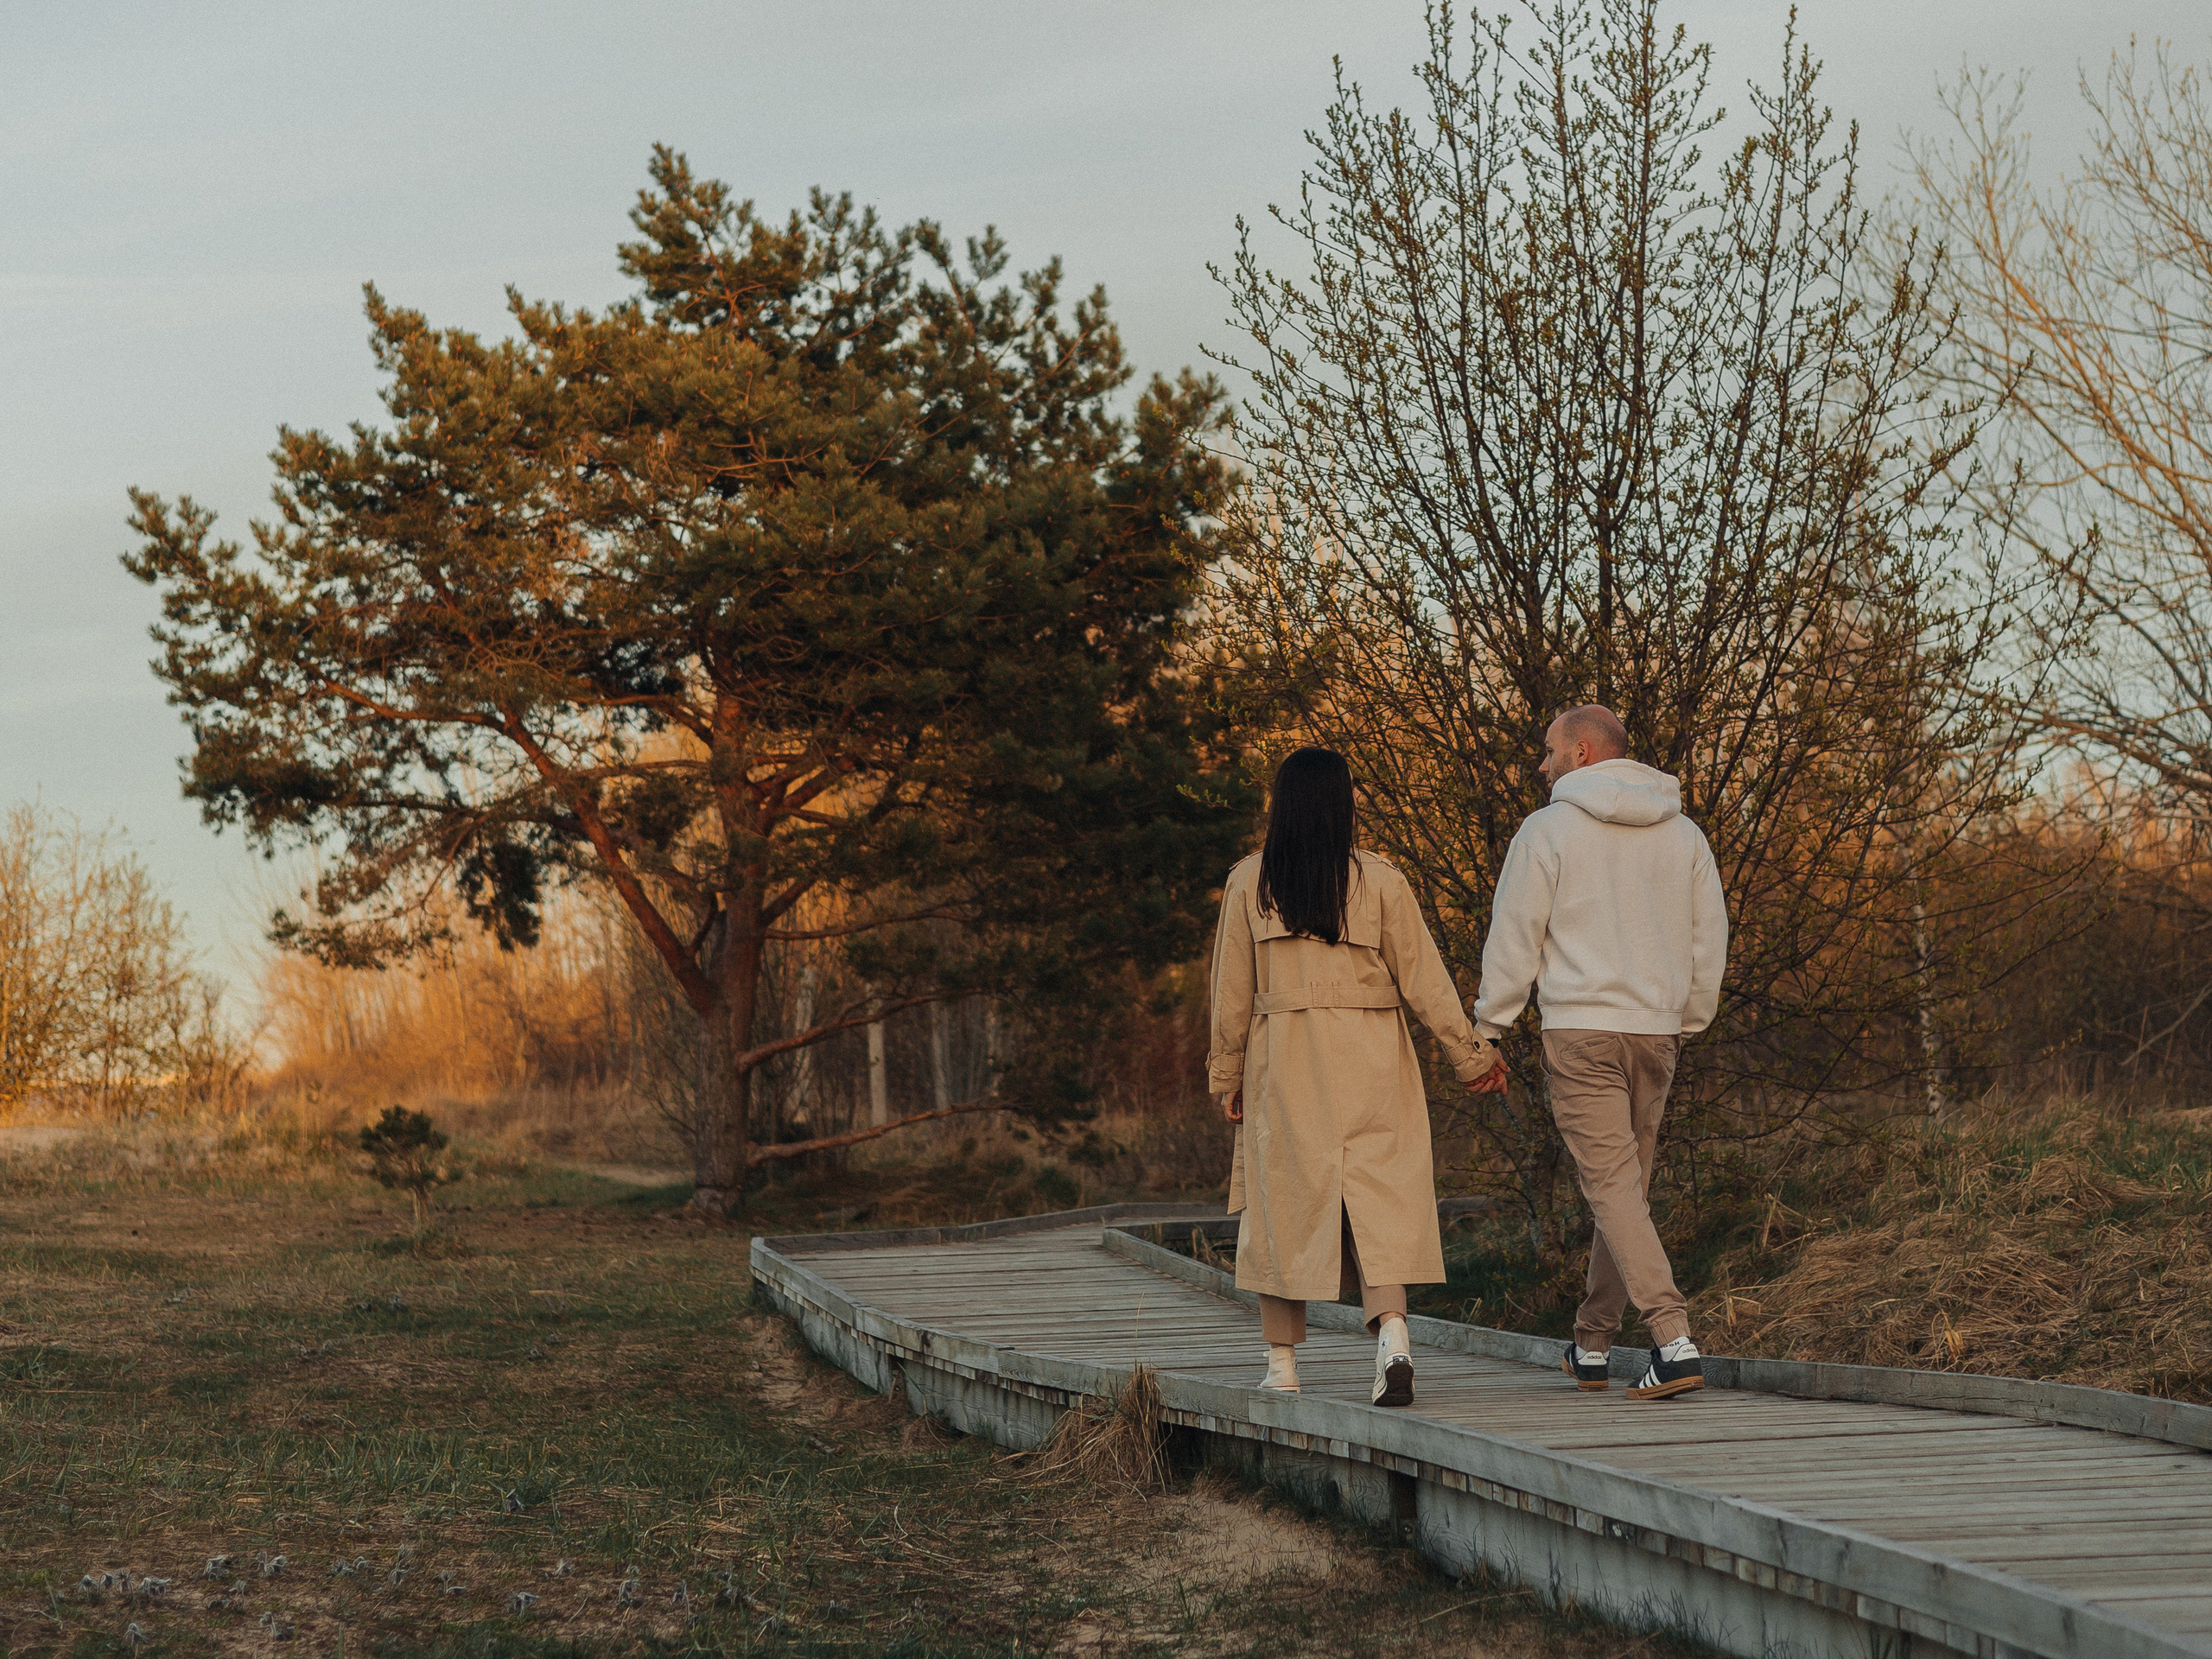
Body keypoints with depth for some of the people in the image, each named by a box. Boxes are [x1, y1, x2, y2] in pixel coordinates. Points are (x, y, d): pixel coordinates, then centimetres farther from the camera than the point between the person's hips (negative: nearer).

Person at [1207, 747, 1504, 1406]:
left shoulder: (1250, 883, -1)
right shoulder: (1379, 882, -3)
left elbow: (1232, 989, 4)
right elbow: (1424, 980, 0)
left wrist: (1227, 1076, 14)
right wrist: (1471, 1056, 9)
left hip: (1285, 1064, 0)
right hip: (1372, 1063, 0)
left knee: (1285, 1201, 9)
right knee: (1378, 1201, 1)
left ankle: (1282, 1364, 12)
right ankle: (1392, 1335, -19)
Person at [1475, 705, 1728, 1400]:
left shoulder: (1548, 829, -5)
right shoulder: (1683, 833, 10)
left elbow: (1514, 937, -5)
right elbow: (1710, 939, 13)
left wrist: (1488, 1028, 4)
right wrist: (1687, 1023, 24)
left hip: (1580, 1029, -6)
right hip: (1655, 1030, 6)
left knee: (1612, 1187, -8)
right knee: (1626, 1186, 16)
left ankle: (1675, 1342, -21)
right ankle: (1592, 1346, 25)